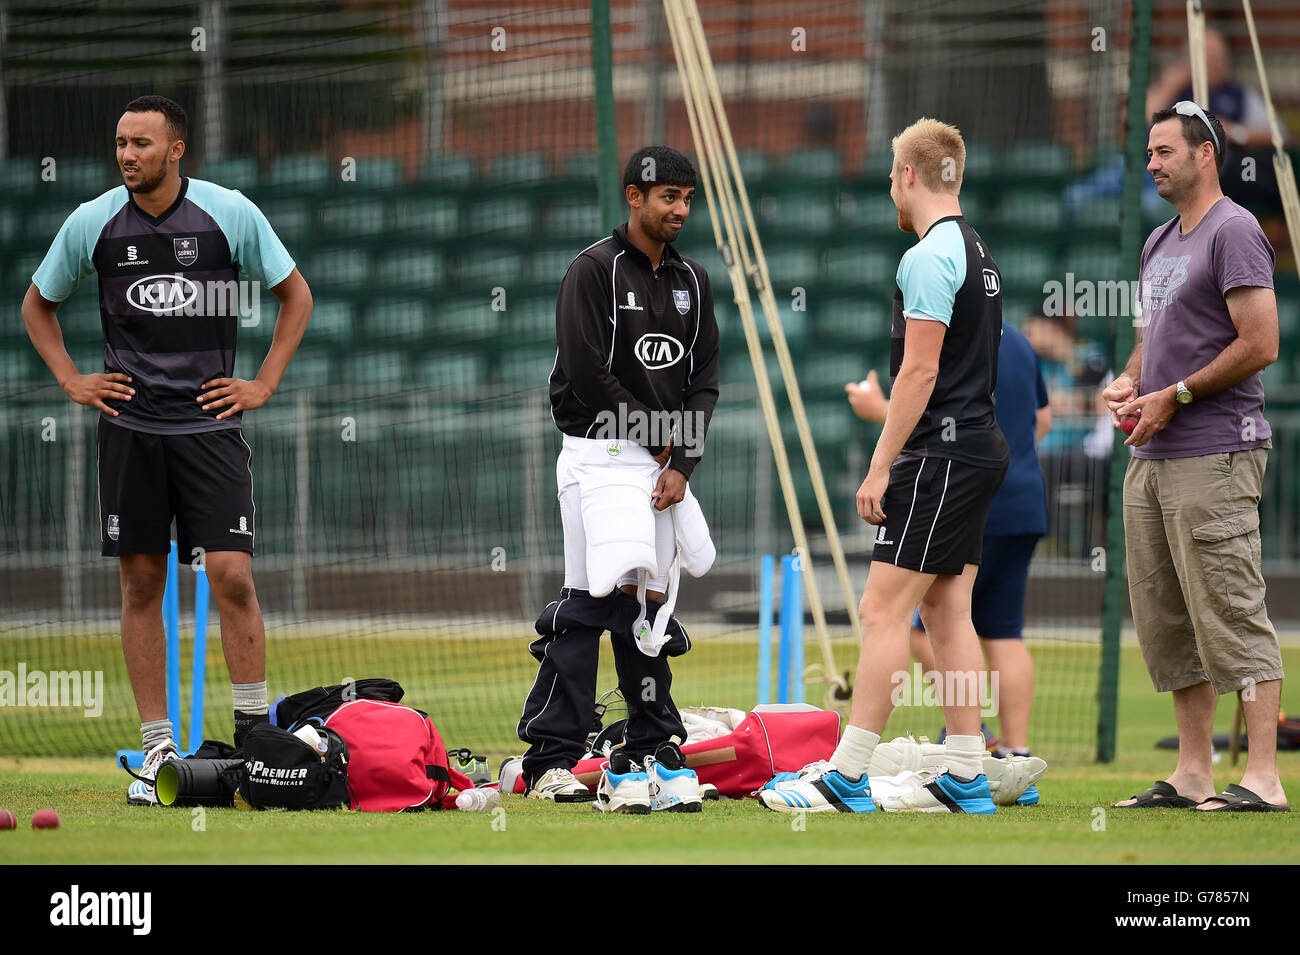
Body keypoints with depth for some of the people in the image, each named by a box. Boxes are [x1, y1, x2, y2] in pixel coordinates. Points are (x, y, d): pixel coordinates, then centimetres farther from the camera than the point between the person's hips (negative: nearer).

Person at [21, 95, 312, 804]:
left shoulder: (231, 214, -4)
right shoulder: (92, 223, 1)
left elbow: (295, 296, 9)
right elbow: (37, 305, 17)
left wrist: (263, 384, 2)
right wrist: (71, 381, 6)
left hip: (210, 423, -2)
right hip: (130, 424, 2)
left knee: (231, 575, -11)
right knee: (141, 583, 3)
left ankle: (255, 735, 1)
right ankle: (158, 751, 8)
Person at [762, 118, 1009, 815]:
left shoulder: (929, 258, -14)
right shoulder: (977, 253, 17)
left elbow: (920, 372, -19)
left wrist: (880, 467, -16)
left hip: (940, 456, -10)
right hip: (978, 450, 10)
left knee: (883, 610, -10)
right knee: (947, 612, 9)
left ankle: (847, 777, -12)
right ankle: (966, 778, 7)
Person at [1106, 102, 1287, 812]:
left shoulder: (1233, 233, -9)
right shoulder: (1159, 244, 20)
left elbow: (1260, 345, -16)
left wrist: (1173, 396, -13)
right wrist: (1127, 384, 8)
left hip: (1215, 453, -10)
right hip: (1153, 456, 10)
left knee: (1230, 611, -12)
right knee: (1165, 618, 10)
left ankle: (1262, 779, -14)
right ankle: (1192, 774, 15)